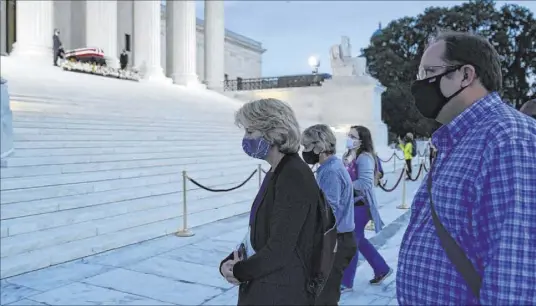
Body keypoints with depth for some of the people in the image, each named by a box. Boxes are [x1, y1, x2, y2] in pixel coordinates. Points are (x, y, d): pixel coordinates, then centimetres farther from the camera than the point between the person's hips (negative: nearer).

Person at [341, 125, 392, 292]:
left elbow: (365, 184, -24)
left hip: (360, 205, -9)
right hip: (350, 204, 9)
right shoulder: (347, 156, 8)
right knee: (359, 240, 18)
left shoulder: (364, 158, -17)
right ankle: (382, 269, 36)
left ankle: (346, 282, 13)